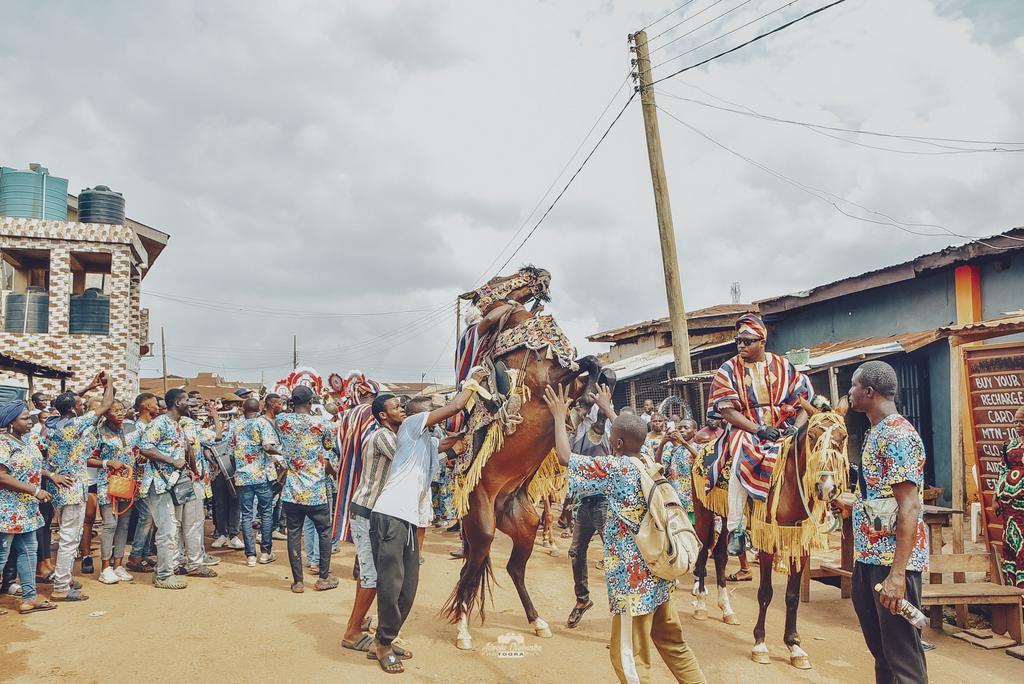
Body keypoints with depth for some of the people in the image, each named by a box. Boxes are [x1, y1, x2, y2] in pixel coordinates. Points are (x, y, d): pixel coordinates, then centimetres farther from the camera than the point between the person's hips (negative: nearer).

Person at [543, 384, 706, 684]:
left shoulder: (615, 468, -16)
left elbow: (565, 457, -14)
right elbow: (629, 435, 26)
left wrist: (559, 415, -2)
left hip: (633, 579, -8)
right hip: (658, 572, 8)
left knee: (630, 658, 3)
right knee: (673, 643, 21)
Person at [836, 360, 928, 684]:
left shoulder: (897, 435, -17)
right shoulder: (877, 432, 12)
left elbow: (909, 508, -22)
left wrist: (897, 574, -25)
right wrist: (850, 503, 31)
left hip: (892, 562, -10)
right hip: (869, 557, 10)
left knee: (902, 656, 0)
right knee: (880, 648, 20)